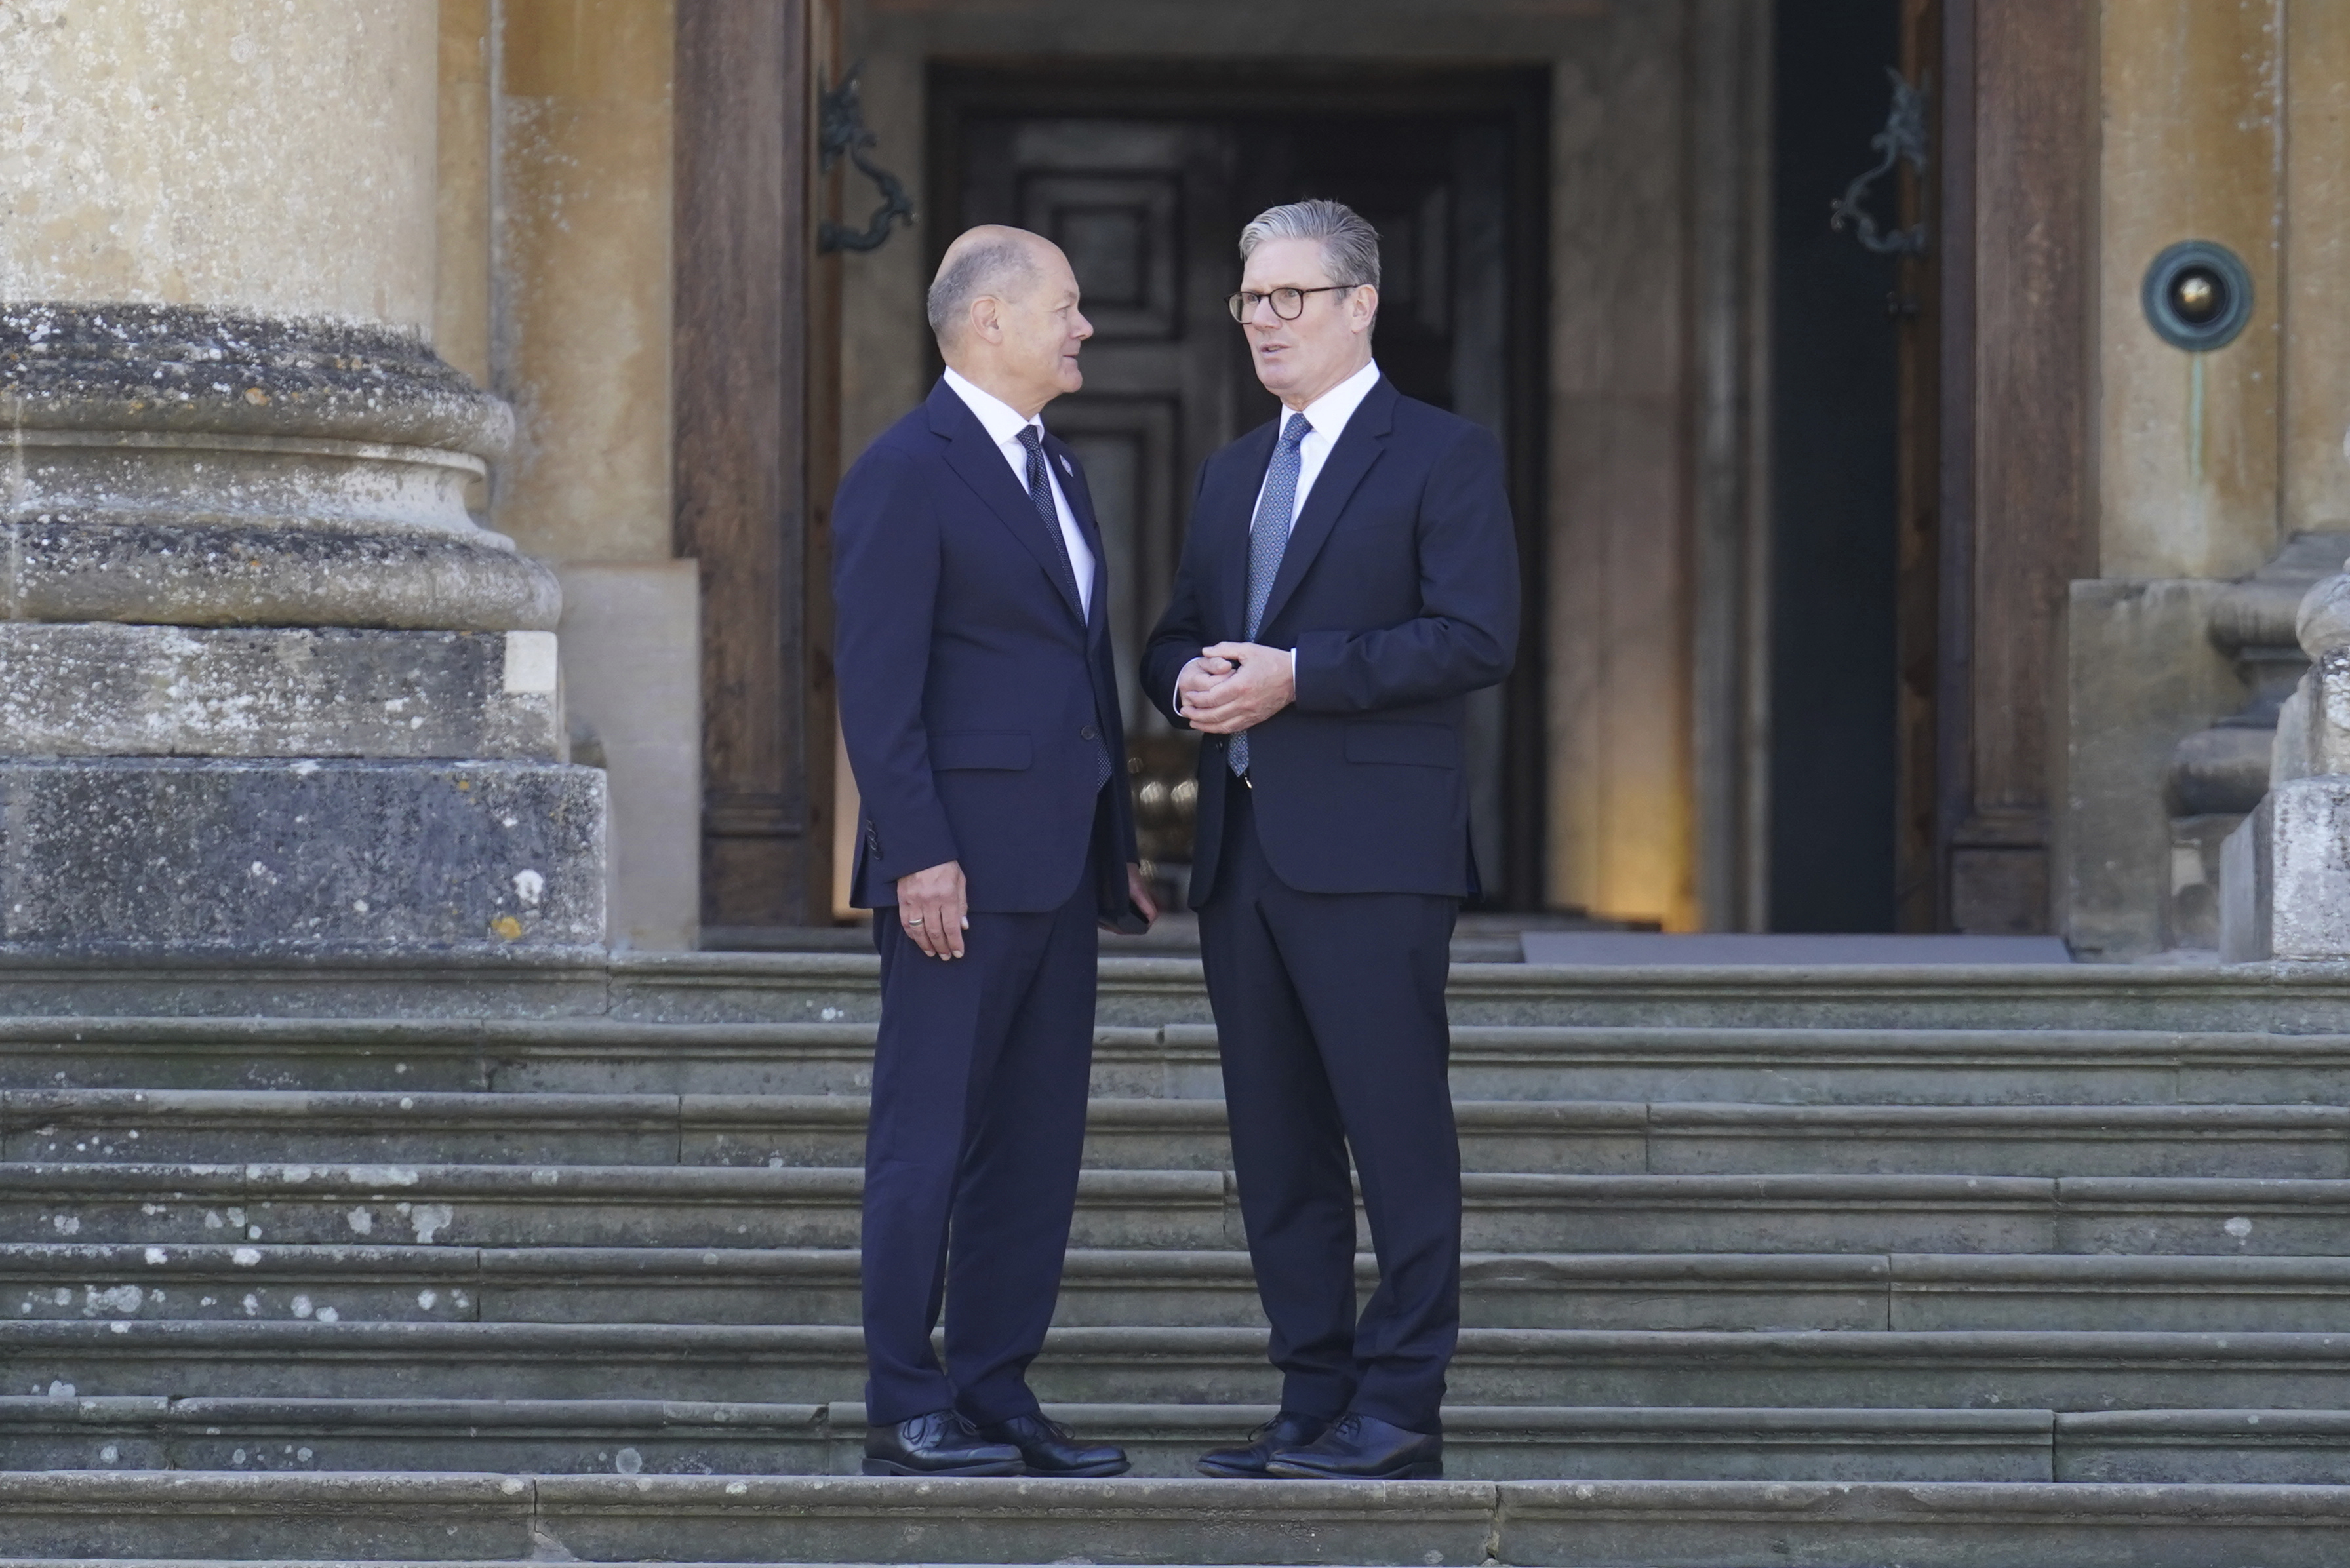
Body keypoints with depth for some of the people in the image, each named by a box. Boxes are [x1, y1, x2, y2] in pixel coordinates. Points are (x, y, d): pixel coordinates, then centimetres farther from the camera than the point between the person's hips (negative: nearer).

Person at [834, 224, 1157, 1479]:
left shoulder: (1055, 471, 19)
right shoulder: (906, 474, -8)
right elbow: (877, 687, -14)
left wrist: (1118, 845, 18)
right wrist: (919, 856, -20)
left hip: (1058, 867, 9)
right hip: (962, 874, -9)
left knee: (1037, 1144, 9)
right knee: (929, 1140, -4)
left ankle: (995, 1397, 14)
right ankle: (905, 1413, 0)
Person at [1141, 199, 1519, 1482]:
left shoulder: (1444, 457, -1)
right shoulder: (1232, 472, 21)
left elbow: (1476, 637, -12)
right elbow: (1176, 637, 24)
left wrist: (1297, 675, -17)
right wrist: (1189, 678, -1)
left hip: (1371, 851, -7)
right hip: (1241, 848, 8)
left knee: (1397, 1135, -7)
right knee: (1275, 1145, 8)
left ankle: (1398, 1412, -5)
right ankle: (1313, 1400, 14)